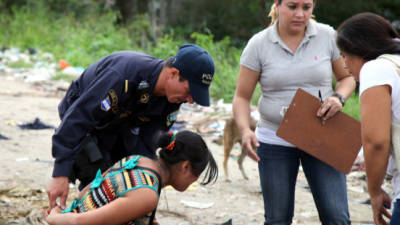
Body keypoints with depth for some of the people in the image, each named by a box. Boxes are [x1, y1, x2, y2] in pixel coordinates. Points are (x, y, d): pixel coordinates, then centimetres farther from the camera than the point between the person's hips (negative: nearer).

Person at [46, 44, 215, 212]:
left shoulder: (171, 99, -20)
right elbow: (77, 118, -40)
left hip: (119, 127, 6)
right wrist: (61, 174, -43)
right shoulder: (123, 77, -43)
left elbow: (145, 143, -13)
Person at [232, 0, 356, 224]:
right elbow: (242, 97, -2)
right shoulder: (259, 44, -4)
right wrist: (245, 129, -20)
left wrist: (339, 98, -11)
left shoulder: (328, 36, -1)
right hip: (274, 142, 0)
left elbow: (348, 77, 11)